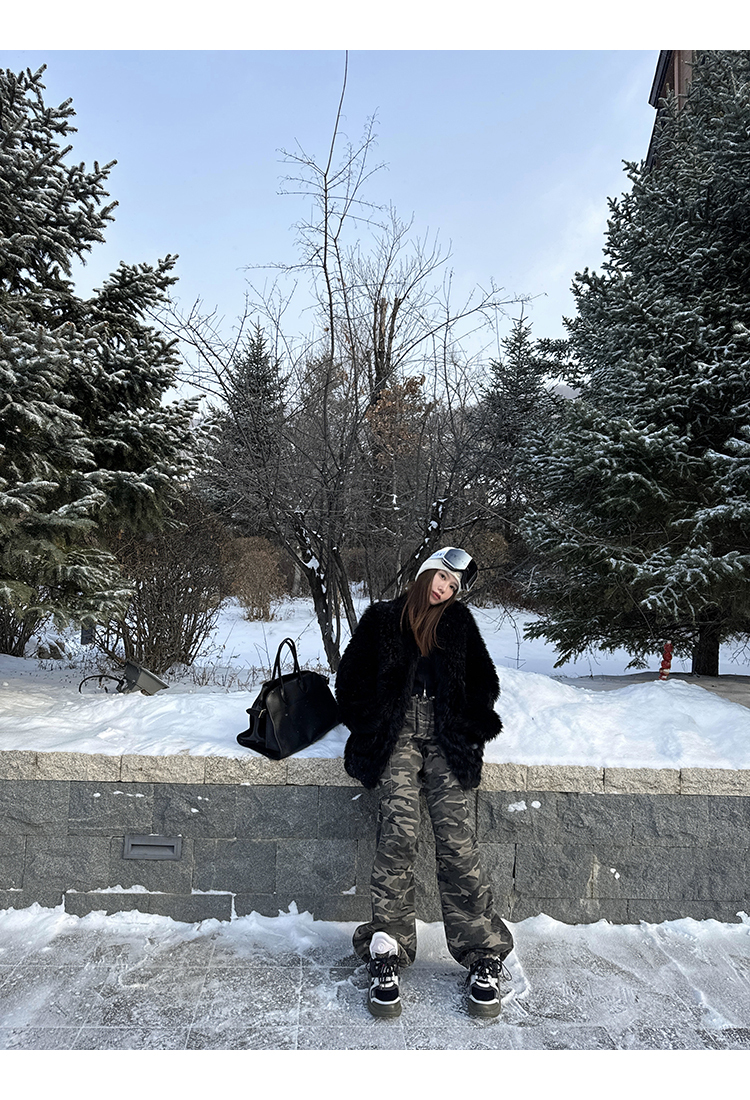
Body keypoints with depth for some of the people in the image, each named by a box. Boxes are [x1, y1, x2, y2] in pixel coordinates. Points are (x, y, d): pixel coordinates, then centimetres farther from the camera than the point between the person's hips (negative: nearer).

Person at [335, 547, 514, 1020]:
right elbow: (351, 678, 14)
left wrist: (472, 728, 8)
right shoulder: (382, 618, 15)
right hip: (396, 732, -1)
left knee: (456, 837, -15)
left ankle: (484, 955, -9)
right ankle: (387, 954, -17)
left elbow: (484, 682, 21)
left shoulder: (459, 622, 19)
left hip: (445, 735, 1)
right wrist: (369, 726, 2)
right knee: (399, 830, -22)